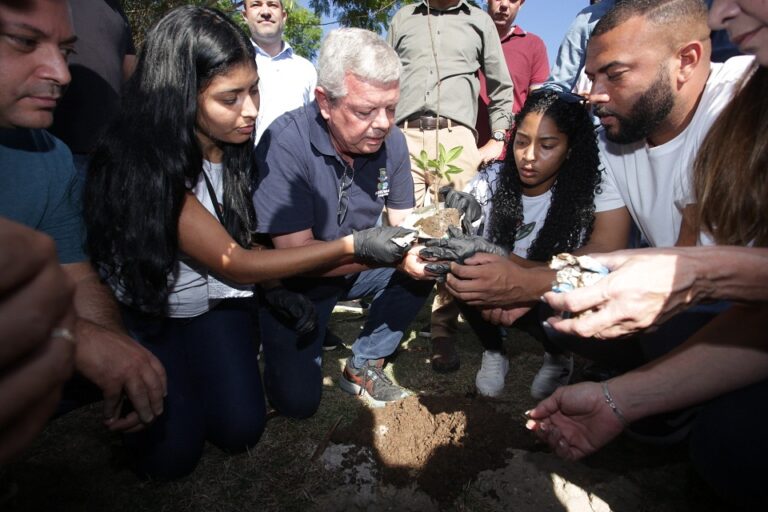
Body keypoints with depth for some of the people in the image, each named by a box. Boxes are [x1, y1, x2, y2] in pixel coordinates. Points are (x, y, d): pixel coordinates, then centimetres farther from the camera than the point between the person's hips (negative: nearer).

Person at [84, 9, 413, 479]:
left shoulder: (230, 143, -10)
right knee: (172, 454, -8)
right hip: (145, 312, -3)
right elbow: (231, 263, -28)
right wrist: (353, 245, -30)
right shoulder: (139, 164, -29)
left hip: (216, 299, 4)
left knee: (241, 430, -6)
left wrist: (269, 286, -10)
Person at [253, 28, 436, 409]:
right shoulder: (285, 143, -28)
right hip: (295, 281, -4)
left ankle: (364, 365, 2)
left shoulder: (390, 139, -12)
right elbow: (296, 253, -30)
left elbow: (404, 220, -5)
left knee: (420, 268, -18)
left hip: (357, 268, 5)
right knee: (297, 400, -11)